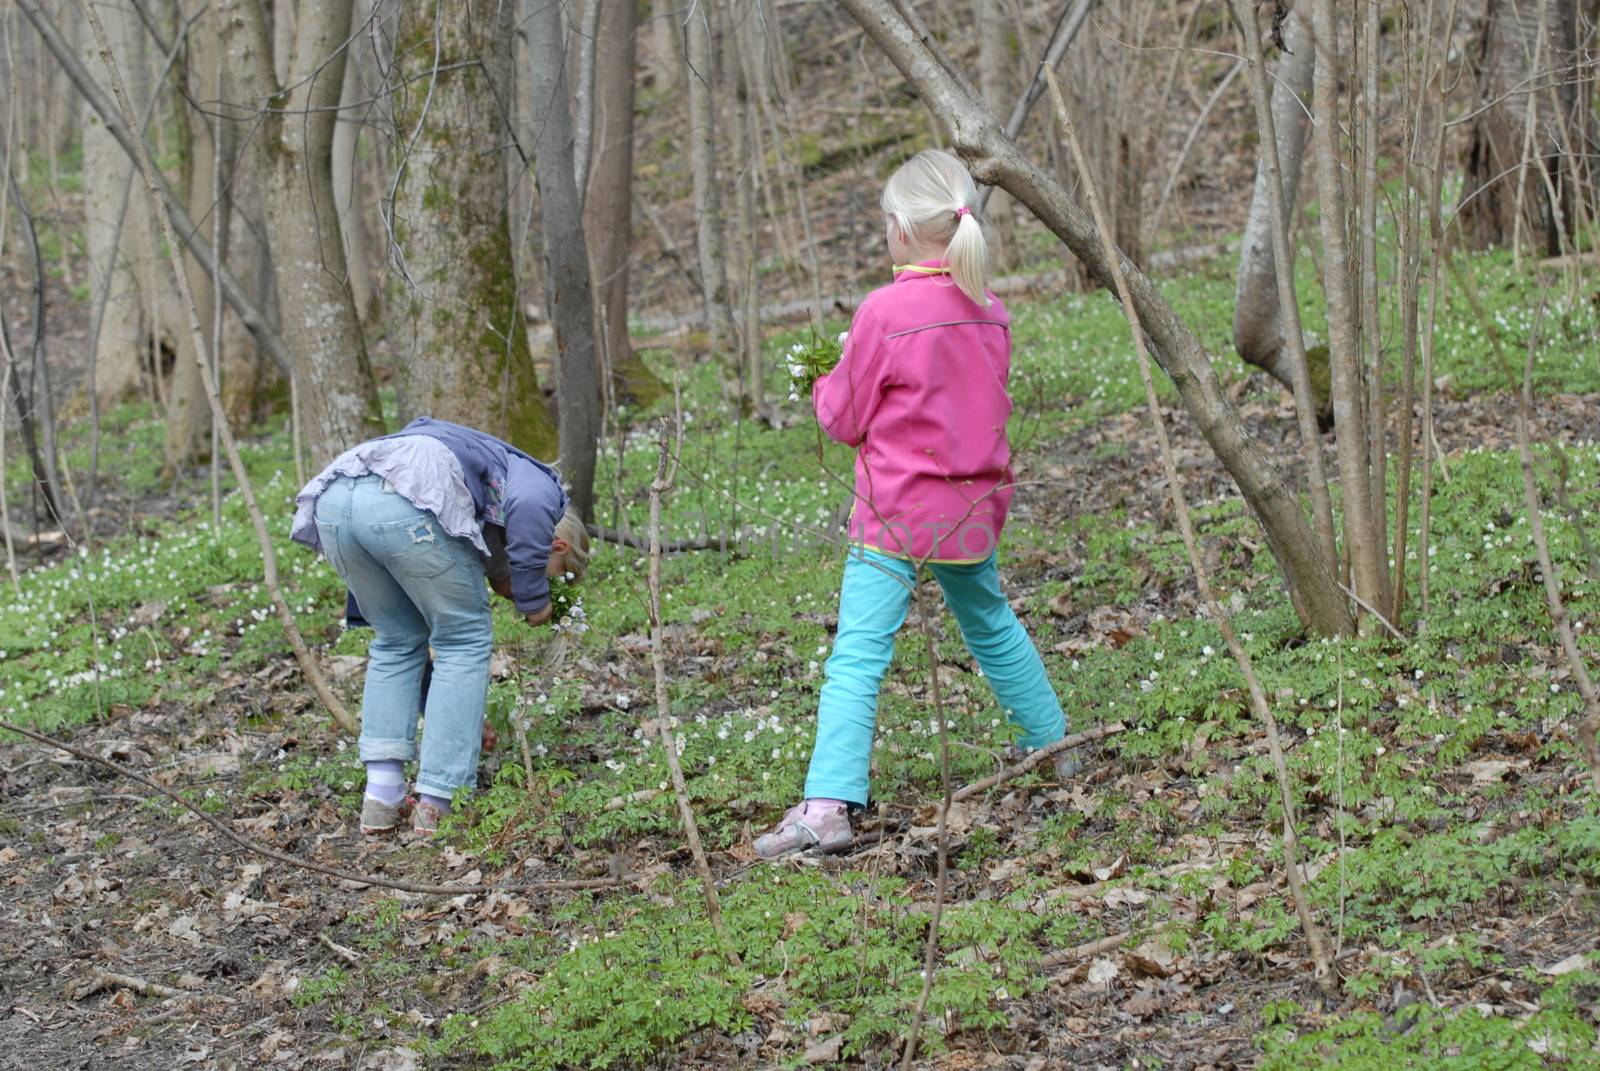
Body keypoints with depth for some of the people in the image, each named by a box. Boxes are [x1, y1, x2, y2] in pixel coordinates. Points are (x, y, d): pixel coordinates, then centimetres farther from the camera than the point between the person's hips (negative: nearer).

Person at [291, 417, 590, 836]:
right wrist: (534, 600, 9)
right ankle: (438, 801, 10)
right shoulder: (542, 484, 22)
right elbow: (528, 508, -4)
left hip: (333, 501, 8)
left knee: (397, 641, 26)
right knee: (465, 639, 12)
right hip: (407, 500, -8)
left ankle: (381, 795, 18)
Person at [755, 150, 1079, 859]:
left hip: (895, 514, -6)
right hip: (971, 509, 6)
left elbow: (845, 421, -5)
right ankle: (1056, 746, 42)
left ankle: (828, 806, -21)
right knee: (992, 626, 27)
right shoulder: (990, 314, 2)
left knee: (857, 655, -10)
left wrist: (830, 382, 14)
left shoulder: (885, 311, -15)